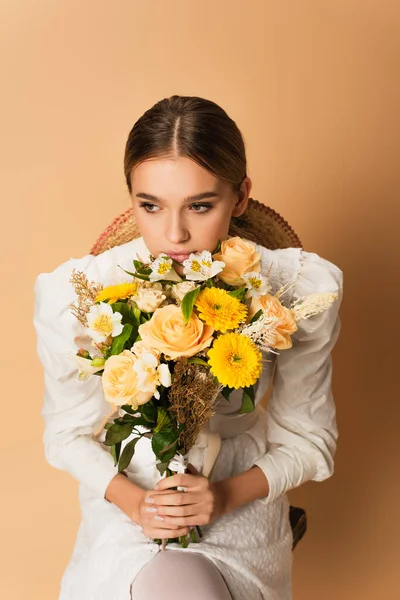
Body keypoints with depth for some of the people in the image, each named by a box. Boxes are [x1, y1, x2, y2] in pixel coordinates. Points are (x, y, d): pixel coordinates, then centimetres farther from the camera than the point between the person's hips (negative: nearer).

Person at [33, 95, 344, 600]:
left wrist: (229, 495, -17)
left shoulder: (297, 290, -15)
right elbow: (68, 433, -1)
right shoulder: (75, 293, -15)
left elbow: (307, 440, -2)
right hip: (125, 505, 1)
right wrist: (132, 500, -16)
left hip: (241, 507, 0)